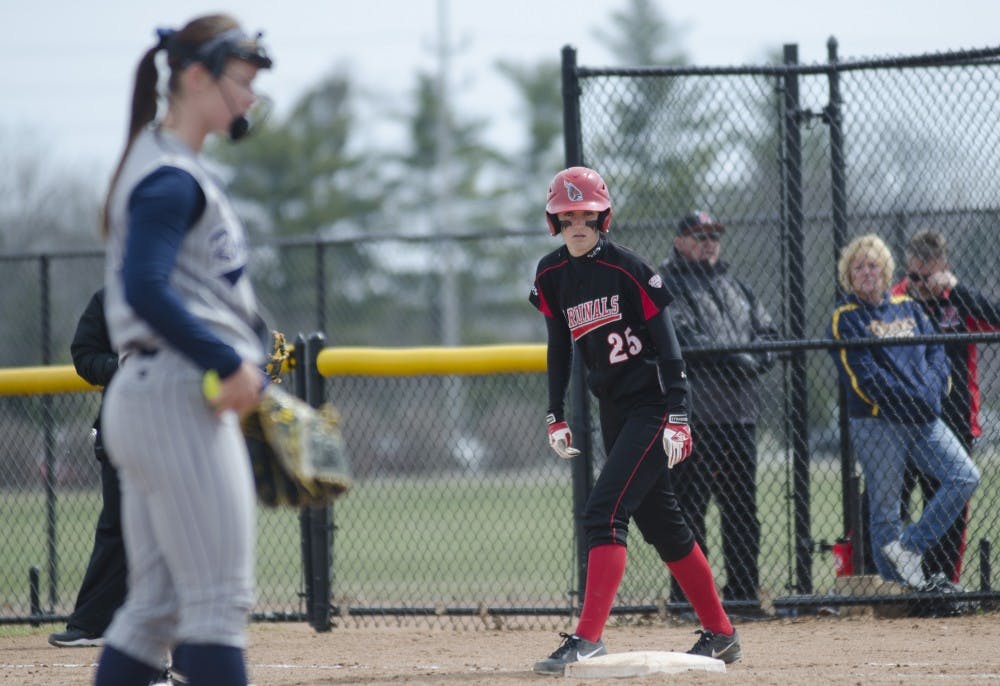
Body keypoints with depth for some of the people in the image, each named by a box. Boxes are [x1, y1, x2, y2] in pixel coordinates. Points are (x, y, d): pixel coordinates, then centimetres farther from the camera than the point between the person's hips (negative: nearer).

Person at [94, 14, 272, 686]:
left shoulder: (179, 169, 20)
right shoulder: (172, 177, -11)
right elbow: (145, 289, -23)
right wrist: (231, 362, -21)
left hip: (144, 402, 10)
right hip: (178, 396, -10)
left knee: (156, 606, 9)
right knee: (219, 600, -10)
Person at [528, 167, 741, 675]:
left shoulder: (628, 269, -14)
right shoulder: (551, 276, 5)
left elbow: (666, 346, -14)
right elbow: (559, 348, 16)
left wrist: (677, 417, -19)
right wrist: (555, 416, 12)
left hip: (651, 406, -8)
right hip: (613, 410, 8)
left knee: (604, 511, -19)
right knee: (660, 524, 13)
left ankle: (588, 638, -23)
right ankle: (719, 633, 24)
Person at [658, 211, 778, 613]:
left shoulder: (735, 288, 24)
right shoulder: (664, 285, 1)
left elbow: (768, 334, 18)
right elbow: (681, 336, -14)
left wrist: (755, 360, -4)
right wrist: (731, 357, -21)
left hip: (740, 413, 7)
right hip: (693, 414, -7)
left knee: (742, 505, 9)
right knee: (690, 504, -8)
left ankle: (743, 592, 14)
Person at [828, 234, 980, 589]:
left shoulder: (908, 308, 16)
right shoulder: (846, 318, -1)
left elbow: (936, 353, 12)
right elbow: (862, 374, -10)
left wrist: (932, 392, -7)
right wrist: (910, 399, -15)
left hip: (925, 420, 5)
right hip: (876, 423, -5)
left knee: (965, 476, -8)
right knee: (884, 508, -4)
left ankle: (909, 545, -5)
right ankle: (896, 586, 2)